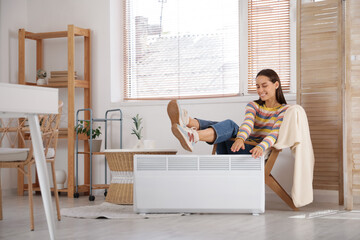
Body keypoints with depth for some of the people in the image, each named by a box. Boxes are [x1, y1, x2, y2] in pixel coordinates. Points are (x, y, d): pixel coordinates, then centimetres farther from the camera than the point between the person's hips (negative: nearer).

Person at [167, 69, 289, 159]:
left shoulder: (284, 110, 9)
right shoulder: (253, 105, 21)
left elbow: (275, 133, -11)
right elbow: (248, 122, -3)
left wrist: (261, 147, -35)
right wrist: (240, 138, -29)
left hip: (254, 152, -4)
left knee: (229, 125, -29)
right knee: (222, 127, -26)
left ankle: (193, 136, -58)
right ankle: (187, 122, -55)